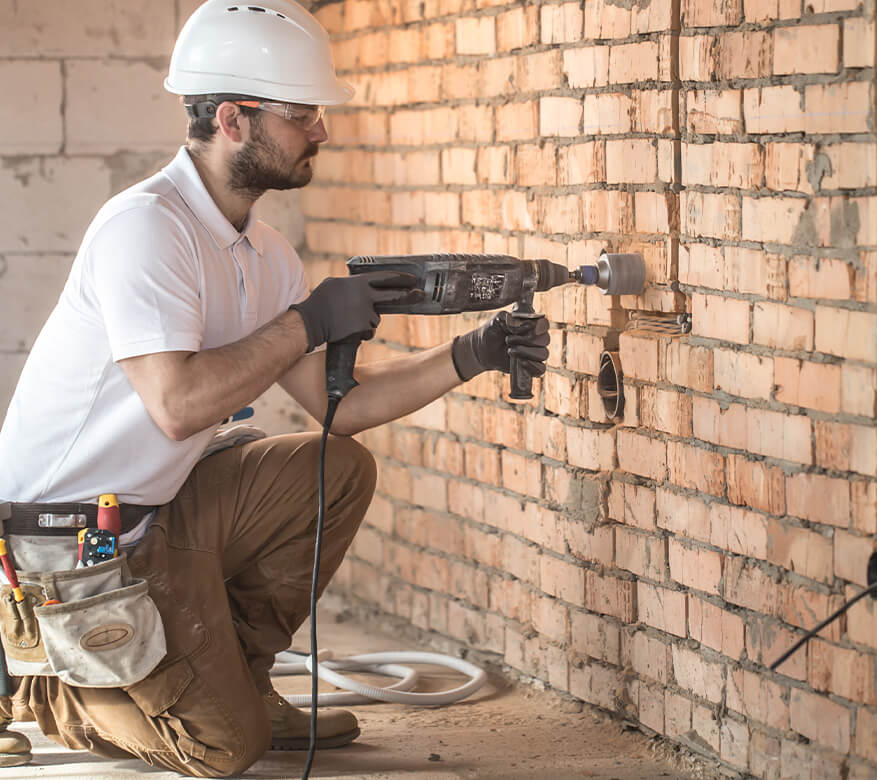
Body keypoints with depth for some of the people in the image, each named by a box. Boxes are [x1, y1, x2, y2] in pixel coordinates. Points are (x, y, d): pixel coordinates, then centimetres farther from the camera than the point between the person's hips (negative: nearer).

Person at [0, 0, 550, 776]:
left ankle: (237, 680, 13)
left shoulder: (263, 252, 7)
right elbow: (177, 405, -31)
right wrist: (307, 323, -23)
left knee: (340, 471, 3)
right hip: (68, 545, -9)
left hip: (157, 509, 9)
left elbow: (336, 401, 6)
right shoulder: (145, 225, -22)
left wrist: (469, 356, -4)